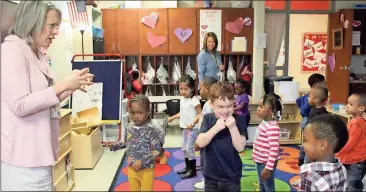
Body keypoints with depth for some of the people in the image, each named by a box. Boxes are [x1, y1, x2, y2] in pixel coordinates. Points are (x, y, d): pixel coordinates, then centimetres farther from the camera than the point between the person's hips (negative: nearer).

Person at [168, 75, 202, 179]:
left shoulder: (194, 100, -18)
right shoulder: (182, 99, 8)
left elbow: (200, 114, -20)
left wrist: (192, 123, -29)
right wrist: (172, 117, 18)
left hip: (192, 129, -9)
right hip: (185, 128, 9)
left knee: (189, 148, -4)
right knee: (184, 148, 16)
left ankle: (192, 170, 10)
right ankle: (187, 167, 31)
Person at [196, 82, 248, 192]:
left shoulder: (239, 120, -12)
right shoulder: (208, 119, -7)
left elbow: (240, 147, -17)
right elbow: (200, 143, -16)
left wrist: (232, 127, -30)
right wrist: (216, 128, -28)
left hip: (232, 177, -1)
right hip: (211, 177, 1)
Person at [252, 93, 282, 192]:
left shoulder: (272, 127, -26)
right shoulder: (264, 122, 2)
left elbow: (274, 149, -27)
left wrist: (268, 168, -25)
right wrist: (255, 156, 19)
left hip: (266, 163, -9)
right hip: (260, 161, 9)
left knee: (269, 188, 8)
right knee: (262, 186, 25)